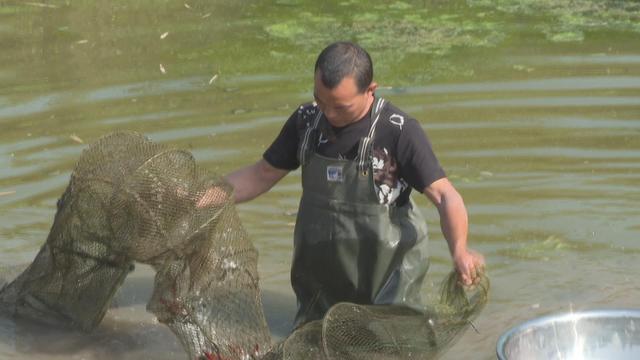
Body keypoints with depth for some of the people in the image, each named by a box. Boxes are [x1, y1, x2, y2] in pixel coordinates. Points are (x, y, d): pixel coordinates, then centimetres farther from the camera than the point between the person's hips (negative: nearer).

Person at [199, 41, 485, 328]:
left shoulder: (399, 131, -19)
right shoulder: (306, 121, -4)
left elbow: (445, 196, -23)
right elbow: (261, 176, 7)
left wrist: (459, 251, -41)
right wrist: (198, 200, -5)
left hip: (385, 279, -5)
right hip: (321, 278, 5)